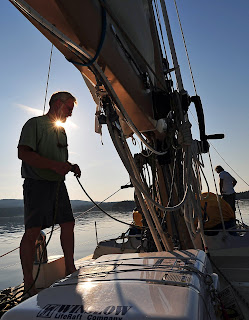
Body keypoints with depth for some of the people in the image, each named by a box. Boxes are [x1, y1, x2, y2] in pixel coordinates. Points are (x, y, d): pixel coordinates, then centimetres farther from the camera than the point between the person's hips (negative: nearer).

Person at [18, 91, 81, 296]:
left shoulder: (61, 130, 21)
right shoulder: (35, 124, -4)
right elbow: (24, 153, -16)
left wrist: (71, 166, 6)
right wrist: (53, 165, -26)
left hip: (58, 184, 8)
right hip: (38, 183, -8)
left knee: (68, 224, 7)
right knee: (33, 231, -5)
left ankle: (70, 270, 21)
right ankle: (28, 283, 6)